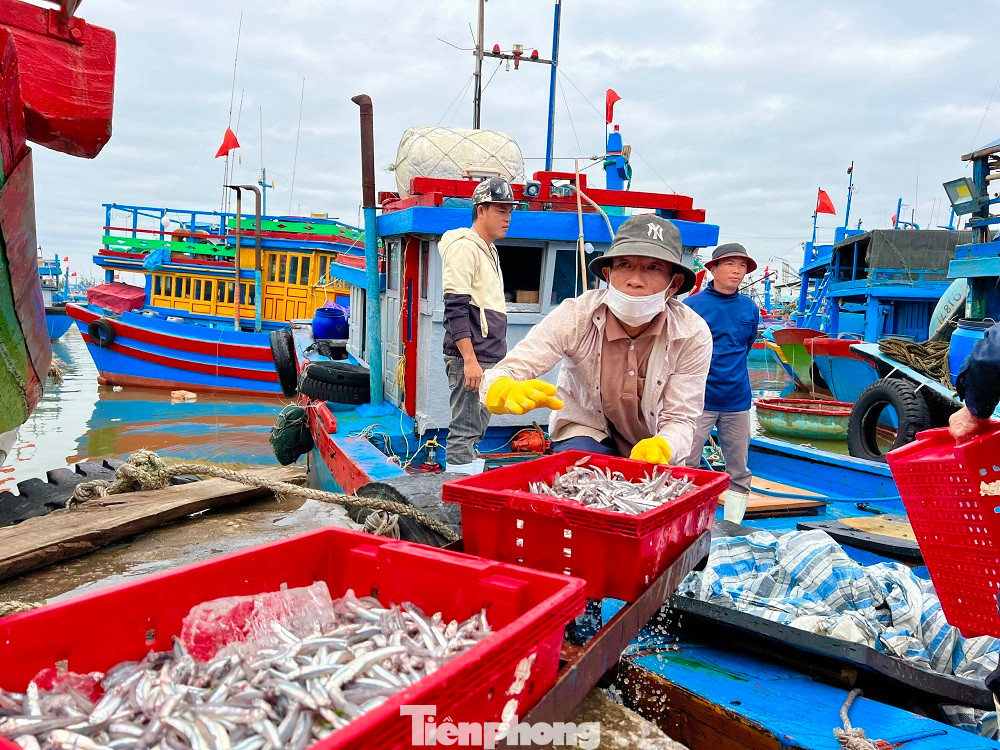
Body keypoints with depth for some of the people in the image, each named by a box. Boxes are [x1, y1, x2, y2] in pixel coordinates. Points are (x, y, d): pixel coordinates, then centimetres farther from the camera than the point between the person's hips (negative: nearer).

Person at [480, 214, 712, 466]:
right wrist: (510, 392, -54)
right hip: (585, 432, -5)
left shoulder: (693, 335, -21)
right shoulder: (575, 316, -24)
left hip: (653, 442, 6)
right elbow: (495, 379, -28)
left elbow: (679, 419, -17)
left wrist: (660, 447, -42)